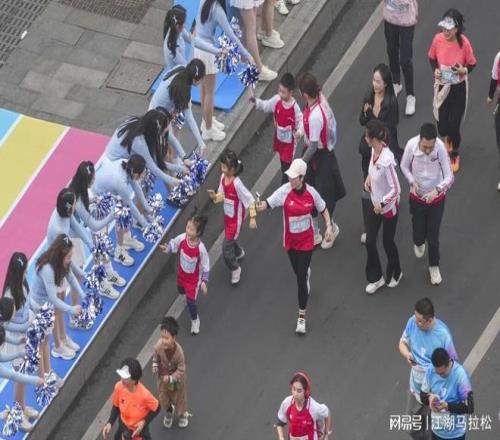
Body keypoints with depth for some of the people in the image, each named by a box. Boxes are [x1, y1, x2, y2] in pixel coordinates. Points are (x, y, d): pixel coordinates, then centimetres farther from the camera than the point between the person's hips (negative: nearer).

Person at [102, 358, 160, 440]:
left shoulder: (144, 394, -37)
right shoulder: (119, 387, -24)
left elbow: (156, 409, -17)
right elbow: (116, 406, -5)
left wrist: (144, 422, -27)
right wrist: (110, 423, -16)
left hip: (139, 429, -4)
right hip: (124, 427, 4)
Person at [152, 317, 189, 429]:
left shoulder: (179, 352, -40)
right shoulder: (158, 347, -32)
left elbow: (181, 370, -27)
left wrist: (171, 378, -36)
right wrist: (155, 367, -19)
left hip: (177, 378, -3)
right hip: (162, 376, 3)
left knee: (179, 396, 24)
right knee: (163, 397, 24)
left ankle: (183, 414, 56)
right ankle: (169, 411, 58)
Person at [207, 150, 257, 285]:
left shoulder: (236, 183, -30)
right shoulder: (223, 178, -7)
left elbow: (250, 199, -23)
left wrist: (252, 217, -23)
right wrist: (215, 197, -14)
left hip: (236, 218, -8)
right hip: (227, 216, 8)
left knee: (226, 245, -5)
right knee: (230, 239, 28)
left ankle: (235, 269, 17)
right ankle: (239, 252, 60)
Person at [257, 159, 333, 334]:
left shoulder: (311, 192, -15)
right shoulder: (285, 191, -18)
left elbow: (323, 208, 2)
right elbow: (268, 202, -27)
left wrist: (329, 226, -9)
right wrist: (259, 206, -50)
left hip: (306, 241, -2)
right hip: (290, 240, 2)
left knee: (300, 278, -4)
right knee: (298, 272, 24)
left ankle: (302, 316, 6)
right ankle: (307, 272, 65)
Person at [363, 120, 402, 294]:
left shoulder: (387, 160, -35)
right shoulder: (374, 151, -10)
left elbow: (396, 189, -31)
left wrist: (382, 204, -25)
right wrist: (369, 177, -2)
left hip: (388, 207, -7)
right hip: (375, 204, 7)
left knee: (387, 241, 14)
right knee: (370, 242, 11)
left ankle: (395, 273, 41)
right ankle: (376, 278, 29)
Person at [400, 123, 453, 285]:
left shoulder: (441, 148, -30)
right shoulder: (411, 145, -26)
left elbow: (449, 177, -26)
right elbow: (404, 166, -6)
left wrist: (436, 190, -43)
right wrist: (412, 181, -22)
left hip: (436, 199, -1)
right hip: (417, 197, 1)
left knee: (433, 235, 12)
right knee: (418, 232, 18)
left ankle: (434, 266, 38)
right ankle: (419, 244, 57)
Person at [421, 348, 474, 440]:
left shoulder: (460, 375, -25)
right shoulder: (430, 371, -11)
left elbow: (469, 407, -22)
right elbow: (423, 394, 3)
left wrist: (447, 406, -31)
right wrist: (429, 397, -20)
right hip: (437, 430, 4)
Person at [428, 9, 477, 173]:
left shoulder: (464, 43, -22)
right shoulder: (438, 39, -16)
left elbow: (472, 64, -7)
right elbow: (432, 58, 2)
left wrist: (464, 70, -28)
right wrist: (435, 70, -16)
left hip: (458, 88, -2)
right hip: (442, 86, 2)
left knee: (454, 124, 1)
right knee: (442, 121, 11)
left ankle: (455, 155, 30)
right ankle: (447, 138, 51)